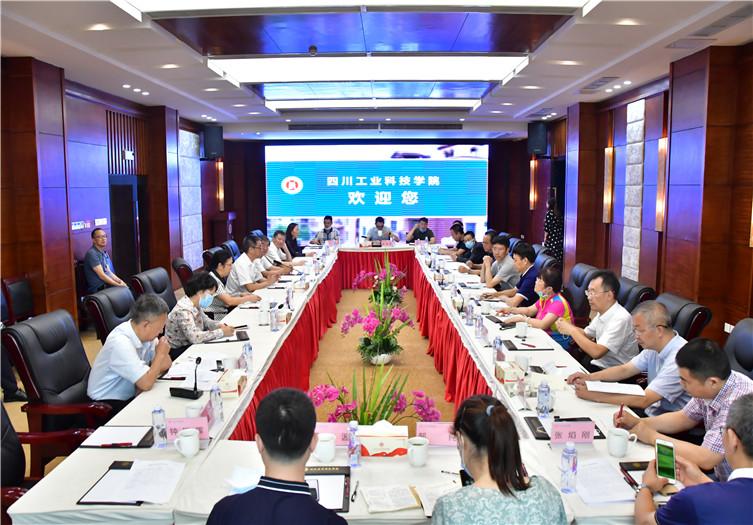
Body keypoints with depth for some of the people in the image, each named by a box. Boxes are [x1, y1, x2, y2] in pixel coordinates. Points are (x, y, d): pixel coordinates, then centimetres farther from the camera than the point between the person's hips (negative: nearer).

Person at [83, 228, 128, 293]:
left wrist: (120, 281, 0)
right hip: (99, 289, -9)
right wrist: (118, 285, -15)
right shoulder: (92, 254, -11)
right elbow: (101, 275, -16)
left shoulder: (104, 253, 18)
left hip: (108, 285, 9)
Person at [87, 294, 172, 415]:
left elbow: (166, 364, 2)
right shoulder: (121, 343, -28)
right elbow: (146, 383, -30)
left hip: (130, 397, 8)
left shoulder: (147, 335, -3)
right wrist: (160, 354, -17)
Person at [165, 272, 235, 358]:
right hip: (179, 350, -9)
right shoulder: (183, 310, -27)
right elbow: (194, 337, -36)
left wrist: (218, 325, -7)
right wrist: (221, 332, -30)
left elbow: (205, 320, 16)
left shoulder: (196, 304, 1)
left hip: (191, 345, 9)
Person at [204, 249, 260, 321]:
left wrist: (239, 295, 4)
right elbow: (229, 301, -21)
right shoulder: (212, 280, -18)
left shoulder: (219, 278, 10)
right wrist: (249, 298, -12)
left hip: (222, 314, 9)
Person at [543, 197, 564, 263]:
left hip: (551, 238, -7)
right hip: (559, 238, 7)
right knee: (559, 255, 10)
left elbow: (547, 227, -13)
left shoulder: (549, 213, -11)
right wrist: (560, 235, 19)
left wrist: (545, 237, -6)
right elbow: (562, 226, 11)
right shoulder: (559, 213, 8)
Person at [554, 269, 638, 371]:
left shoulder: (620, 319, -23)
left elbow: (596, 352, -27)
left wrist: (572, 330, -18)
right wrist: (568, 326, -1)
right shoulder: (602, 312, 3)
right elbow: (586, 334, 19)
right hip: (599, 362, 8)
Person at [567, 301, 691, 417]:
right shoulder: (654, 346, 1)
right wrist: (589, 377, -1)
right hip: (652, 412, 8)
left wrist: (591, 395, -27)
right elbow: (625, 369, 14)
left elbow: (643, 401, -29)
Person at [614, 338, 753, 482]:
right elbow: (683, 418, 13)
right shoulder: (710, 389, -5)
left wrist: (652, 437, -19)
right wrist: (636, 422, 1)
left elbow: (705, 459, -31)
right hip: (721, 478, 7)